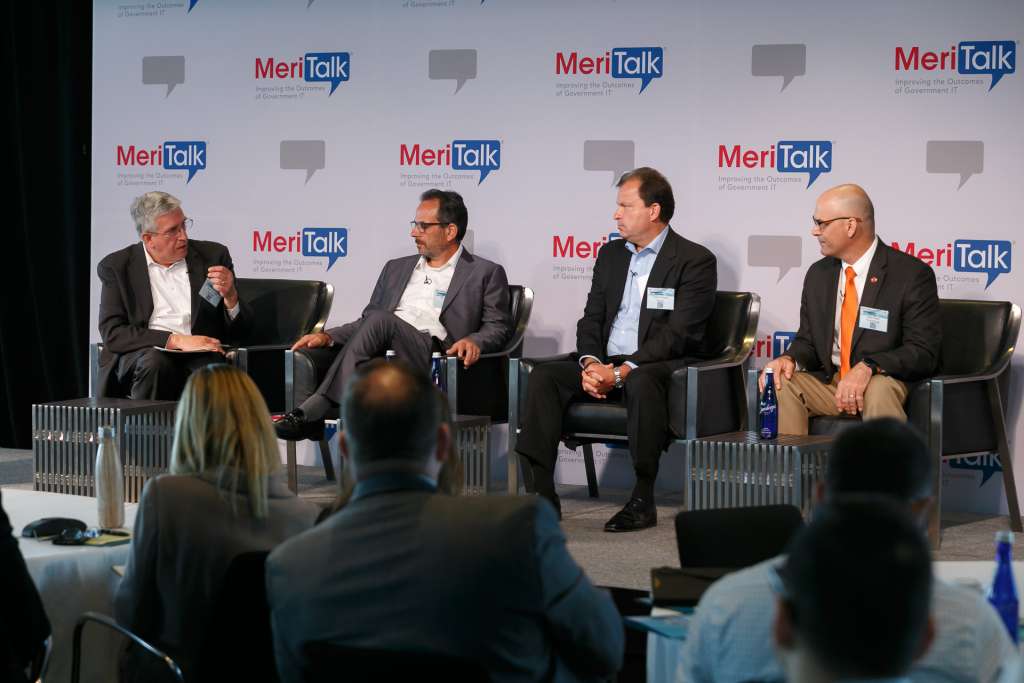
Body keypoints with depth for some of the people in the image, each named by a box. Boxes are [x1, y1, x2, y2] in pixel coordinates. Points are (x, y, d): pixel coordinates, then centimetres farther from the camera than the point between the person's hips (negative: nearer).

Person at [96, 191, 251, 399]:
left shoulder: (213, 256, 10)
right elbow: (112, 333, -6)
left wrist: (230, 296, -11)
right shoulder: (116, 267, 5)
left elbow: (237, 333, 11)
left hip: (198, 357, 1)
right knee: (155, 362, -34)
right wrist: (176, 340, -16)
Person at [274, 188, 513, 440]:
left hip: (431, 355, -4)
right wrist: (329, 336, 10)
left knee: (381, 320, -32)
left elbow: (499, 326, 7)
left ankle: (312, 411, -38)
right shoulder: (397, 268, 29)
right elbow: (367, 321, 28)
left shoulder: (486, 273, 14)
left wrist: (474, 341, -15)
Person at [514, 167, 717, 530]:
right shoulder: (611, 254, 16)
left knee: (641, 382, -39)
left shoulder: (695, 261, -6)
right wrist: (590, 363, -9)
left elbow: (679, 335, -14)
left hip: (655, 368, -6)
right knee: (543, 376, -17)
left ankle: (643, 500, -29)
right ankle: (540, 496, -20)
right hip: (605, 365, 6)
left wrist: (622, 371, -22)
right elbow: (591, 319, 13)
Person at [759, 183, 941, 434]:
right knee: (779, 384, -22)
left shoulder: (912, 275, -9)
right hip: (827, 383, 5)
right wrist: (789, 358, -10)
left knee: (880, 391, -38)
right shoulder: (818, 274, 10)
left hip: (883, 382, -5)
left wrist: (869, 367, -29)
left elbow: (923, 353, -13)